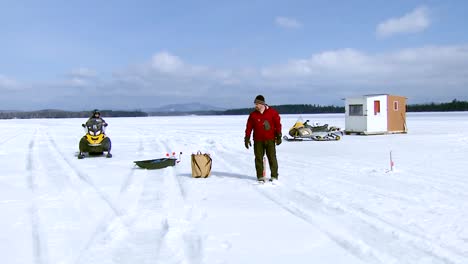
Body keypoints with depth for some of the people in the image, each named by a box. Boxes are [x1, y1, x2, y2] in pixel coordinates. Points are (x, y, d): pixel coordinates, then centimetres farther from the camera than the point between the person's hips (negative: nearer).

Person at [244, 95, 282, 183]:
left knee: (272, 158, 1)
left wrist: (279, 136, -1)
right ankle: (260, 176, 12)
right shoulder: (253, 115, 5)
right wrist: (247, 138, 1)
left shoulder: (272, 112, 0)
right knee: (258, 158, 4)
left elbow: (278, 124, 2)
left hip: (270, 139, -2)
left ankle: (274, 176, 10)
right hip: (258, 140, 2)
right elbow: (249, 127, 5)